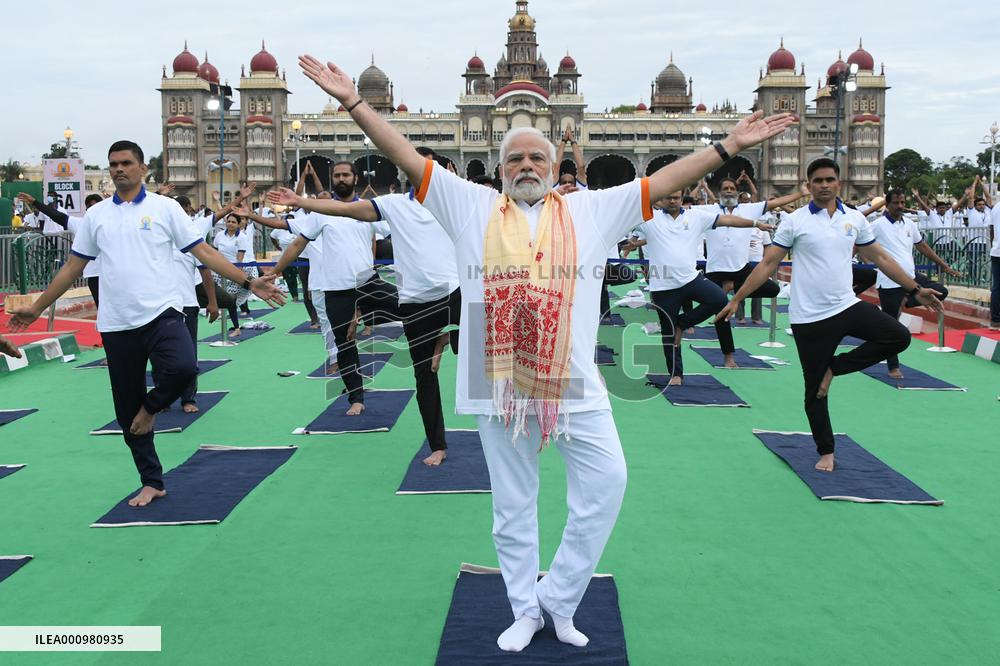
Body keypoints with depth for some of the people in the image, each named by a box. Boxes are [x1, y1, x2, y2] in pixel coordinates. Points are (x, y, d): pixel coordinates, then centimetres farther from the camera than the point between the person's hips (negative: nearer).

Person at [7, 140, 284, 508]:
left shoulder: (165, 207, 3)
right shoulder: (96, 215, 10)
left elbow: (203, 251, -1)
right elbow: (73, 266, 16)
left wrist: (249, 282, -9)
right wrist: (37, 307, 15)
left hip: (162, 314, -3)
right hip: (116, 325, 3)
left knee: (183, 368, -31)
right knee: (127, 412, 6)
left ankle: (150, 408, 2)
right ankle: (151, 483, 21)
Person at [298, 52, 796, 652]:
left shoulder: (592, 210, 9)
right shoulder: (472, 207, 7)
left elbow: (663, 180, 7)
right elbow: (408, 157, 4)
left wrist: (730, 146, 2)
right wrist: (354, 102, -1)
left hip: (573, 378, 1)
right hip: (499, 378, 0)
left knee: (607, 480, -4)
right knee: (512, 502, 9)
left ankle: (558, 598, 16)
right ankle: (525, 612, 28)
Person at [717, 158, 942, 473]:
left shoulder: (855, 219, 5)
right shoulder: (795, 221, -5)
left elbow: (880, 257, 14)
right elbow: (768, 264, -3)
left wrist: (915, 290, 12)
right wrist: (736, 300, -6)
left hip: (847, 306, 4)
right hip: (809, 317, -4)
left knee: (899, 337, -16)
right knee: (815, 391, 2)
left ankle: (833, 367, 1)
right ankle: (826, 452, 22)